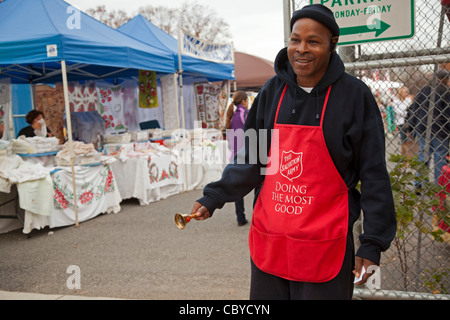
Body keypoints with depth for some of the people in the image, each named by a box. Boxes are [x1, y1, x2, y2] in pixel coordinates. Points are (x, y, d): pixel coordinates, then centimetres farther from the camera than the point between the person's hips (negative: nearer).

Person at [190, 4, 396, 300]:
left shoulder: (354, 95, -7)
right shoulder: (273, 91, 2)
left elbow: (374, 174, -5)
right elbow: (251, 161, 9)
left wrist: (373, 243, -7)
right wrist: (214, 197, 1)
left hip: (325, 247, -3)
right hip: (268, 240, 4)